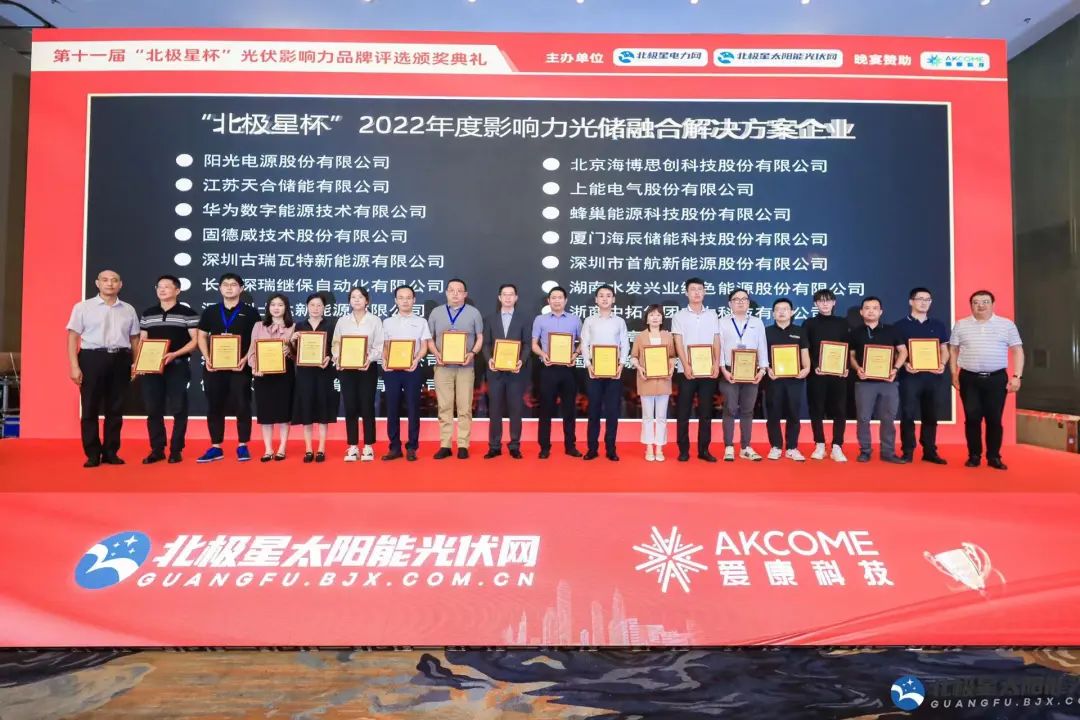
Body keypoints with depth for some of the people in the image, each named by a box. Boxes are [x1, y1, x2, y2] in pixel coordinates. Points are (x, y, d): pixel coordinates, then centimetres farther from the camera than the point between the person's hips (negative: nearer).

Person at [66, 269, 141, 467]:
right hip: (92, 358, -2)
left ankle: (111, 452, 17)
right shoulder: (83, 307, 3)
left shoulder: (128, 310, 11)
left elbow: (134, 339, 15)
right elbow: (73, 337, 0)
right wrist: (74, 366, -8)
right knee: (90, 408, 1)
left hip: (120, 360, 3)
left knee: (115, 409, 7)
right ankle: (92, 454, 9)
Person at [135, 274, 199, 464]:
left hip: (178, 367, -4)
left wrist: (175, 354, -18)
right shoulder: (147, 314, 14)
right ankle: (157, 450, 14)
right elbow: (142, 342, 17)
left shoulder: (188, 313, 0)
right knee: (153, 410, 5)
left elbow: (194, 341, -4)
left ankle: (176, 450, 8)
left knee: (178, 409, -1)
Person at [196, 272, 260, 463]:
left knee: (242, 406, -1)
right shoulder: (210, 311, 12)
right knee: (214, 407, 6)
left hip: (240, 367, -3)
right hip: (214, 366, 3)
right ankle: (216, 447, 14)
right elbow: (202, 337, 13)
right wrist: (207, 358, -3)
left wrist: (246, 359, -13)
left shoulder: (250, 312, 4)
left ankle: (242, 446, 8)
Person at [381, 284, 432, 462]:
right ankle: (395, 447, 12)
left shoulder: (420, 322, 7)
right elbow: (385, 346, 10)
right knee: (392, 409, 4)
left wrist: (415, 360, -17)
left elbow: (424, 347, 2)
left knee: (413, 409, 0)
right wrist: (384, 361, -10)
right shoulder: (387, 322, 11)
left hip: (412, 369, -2)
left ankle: (411, 448, 7)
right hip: (391, 369, 2)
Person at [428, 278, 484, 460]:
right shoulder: (436, 312, 10)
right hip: (443, 366, 1)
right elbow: (429, 338, 10)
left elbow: (480, 338, 4)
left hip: (465, 367, -1)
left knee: (464, 407, 0)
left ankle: (463, 445, 5)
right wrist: (436, 354, -9)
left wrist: (472, 353, -14)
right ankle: (445, 445, 8)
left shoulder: (474, 313, 6)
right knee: (444, 407, 3)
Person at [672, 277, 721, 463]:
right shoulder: (679, 316, 4)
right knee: (683, 413, 1)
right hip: (686, 370, -2)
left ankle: (704, 450, 13)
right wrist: (686, 365, -14)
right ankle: (683, 450, 9)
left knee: (706, 412, 6)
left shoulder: (712, 315, 10)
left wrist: (717, 364, -6)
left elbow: (716, 342, 7)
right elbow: (678, 343, -3)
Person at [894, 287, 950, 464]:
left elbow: (944, 349, 14)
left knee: (931, 416, 8)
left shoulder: (938, 325, 13)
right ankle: (907, 452, 3)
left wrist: (942, 364, -6)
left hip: (933, 376, 3)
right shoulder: (900, 326, 4)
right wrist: (904, 364, -16)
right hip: (910, 376, -3)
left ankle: (930, 451, 14)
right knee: (908, 415, -3)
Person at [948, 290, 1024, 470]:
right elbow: (953, 350, 11)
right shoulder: (961, 325, 7)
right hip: (969, 379, 1)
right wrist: (954, 375, 4)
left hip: (997, 378, 0)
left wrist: (1017, 376, -3)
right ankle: (974, 456, 11)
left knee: (994, 419, 2)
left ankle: (994, 457, 13)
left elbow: (1017, 351, 5)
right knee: (972, 419, 1)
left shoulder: (1007, 324, 5)